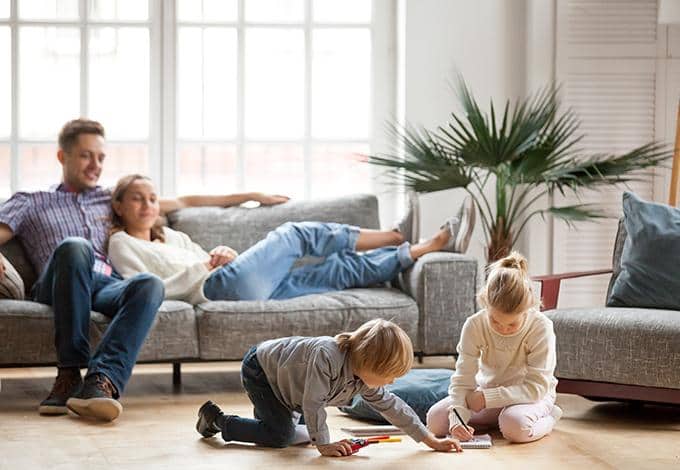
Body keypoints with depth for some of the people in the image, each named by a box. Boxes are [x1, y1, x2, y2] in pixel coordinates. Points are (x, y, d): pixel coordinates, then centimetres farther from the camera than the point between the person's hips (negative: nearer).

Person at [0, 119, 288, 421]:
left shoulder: (111, 200, 35)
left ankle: (102, 380, -53)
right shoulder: (30, 202, 26)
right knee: (75, 246, -38)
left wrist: (249, 196, 35)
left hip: (109, 286, 3)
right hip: (57, 288, -3)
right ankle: (69, 373, -38)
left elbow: (182, 203, 37)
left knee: (150, 284, -34)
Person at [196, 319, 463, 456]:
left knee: (301, 436, 7)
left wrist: (431, 441, -6)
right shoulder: (328, 356, -39)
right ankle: (217, 419, -2)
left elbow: (391, 406, -5)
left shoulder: (364, 381, -13)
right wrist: (324, 445, -32)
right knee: (281, 435, -15)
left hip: (281, 378, 8)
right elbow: (313, 403, -36)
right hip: (259, 368, -8)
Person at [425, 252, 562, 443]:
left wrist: (488, 397, -31)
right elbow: (462, 380, -18)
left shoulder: (541, 328, -25)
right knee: (435, 419, -17)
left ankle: (548, 417, -3)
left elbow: (537, 386, -26)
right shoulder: (474, 325, -18)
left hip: (531, 396, -4)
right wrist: (457, 418, -36)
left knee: (516, 426, -39)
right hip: (487, 393, 4)